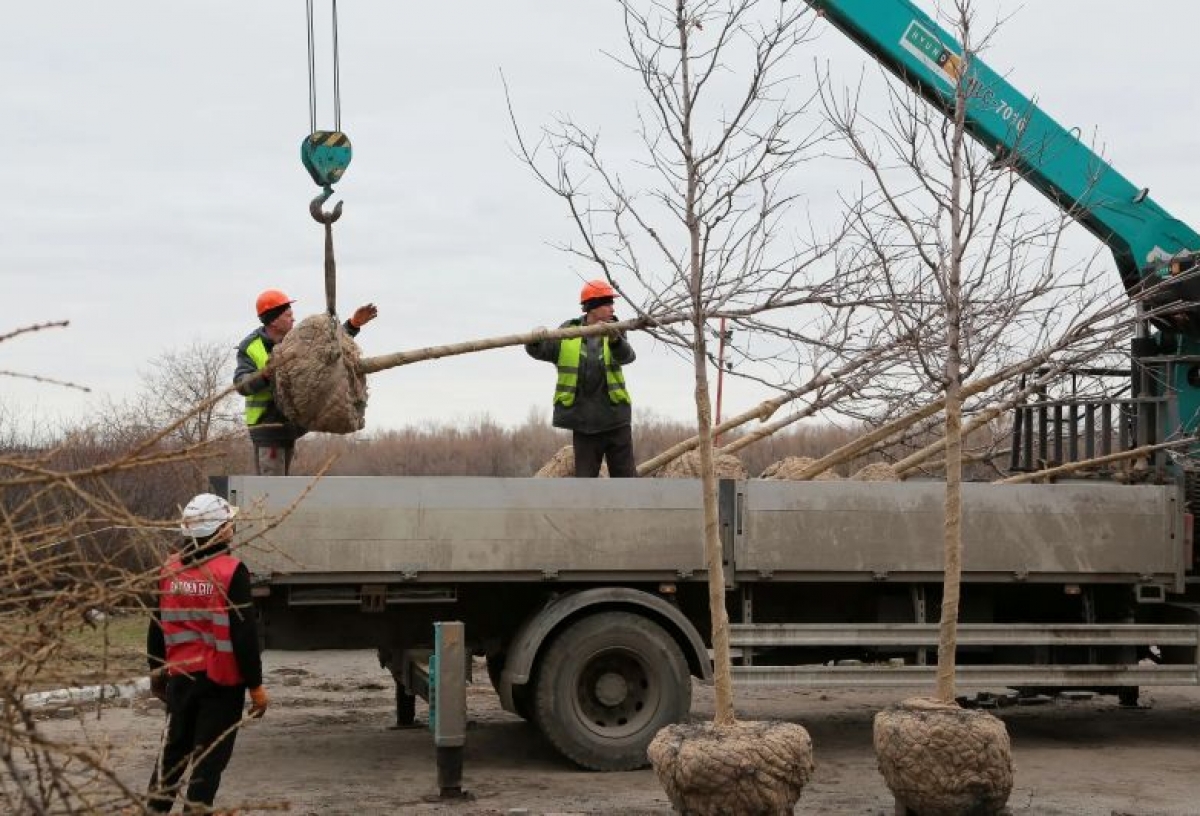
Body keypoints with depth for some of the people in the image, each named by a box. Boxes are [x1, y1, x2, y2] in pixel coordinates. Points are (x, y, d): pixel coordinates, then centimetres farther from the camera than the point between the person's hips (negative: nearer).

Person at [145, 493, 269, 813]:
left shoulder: (169, 570, 4)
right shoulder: (231, 572, -14)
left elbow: (157, 628, 12)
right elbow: (244, 635, -15)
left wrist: (157, 672, 24)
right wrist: (255, 685, -9)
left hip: (180, 676, 6)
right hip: (222, 679, -6)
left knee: (174, 748, 19)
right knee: (210, 756, 0)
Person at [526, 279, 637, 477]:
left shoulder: (614, 332, 0)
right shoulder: (568, 334, -1)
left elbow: (626, 356, -19)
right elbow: (539, 351, -9)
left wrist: (615, 340, -41)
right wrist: (536, 340, -33)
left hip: (616, 420, 1)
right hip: (584, 424, -1)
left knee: (626, 476, 5)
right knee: (585, 478, 4)